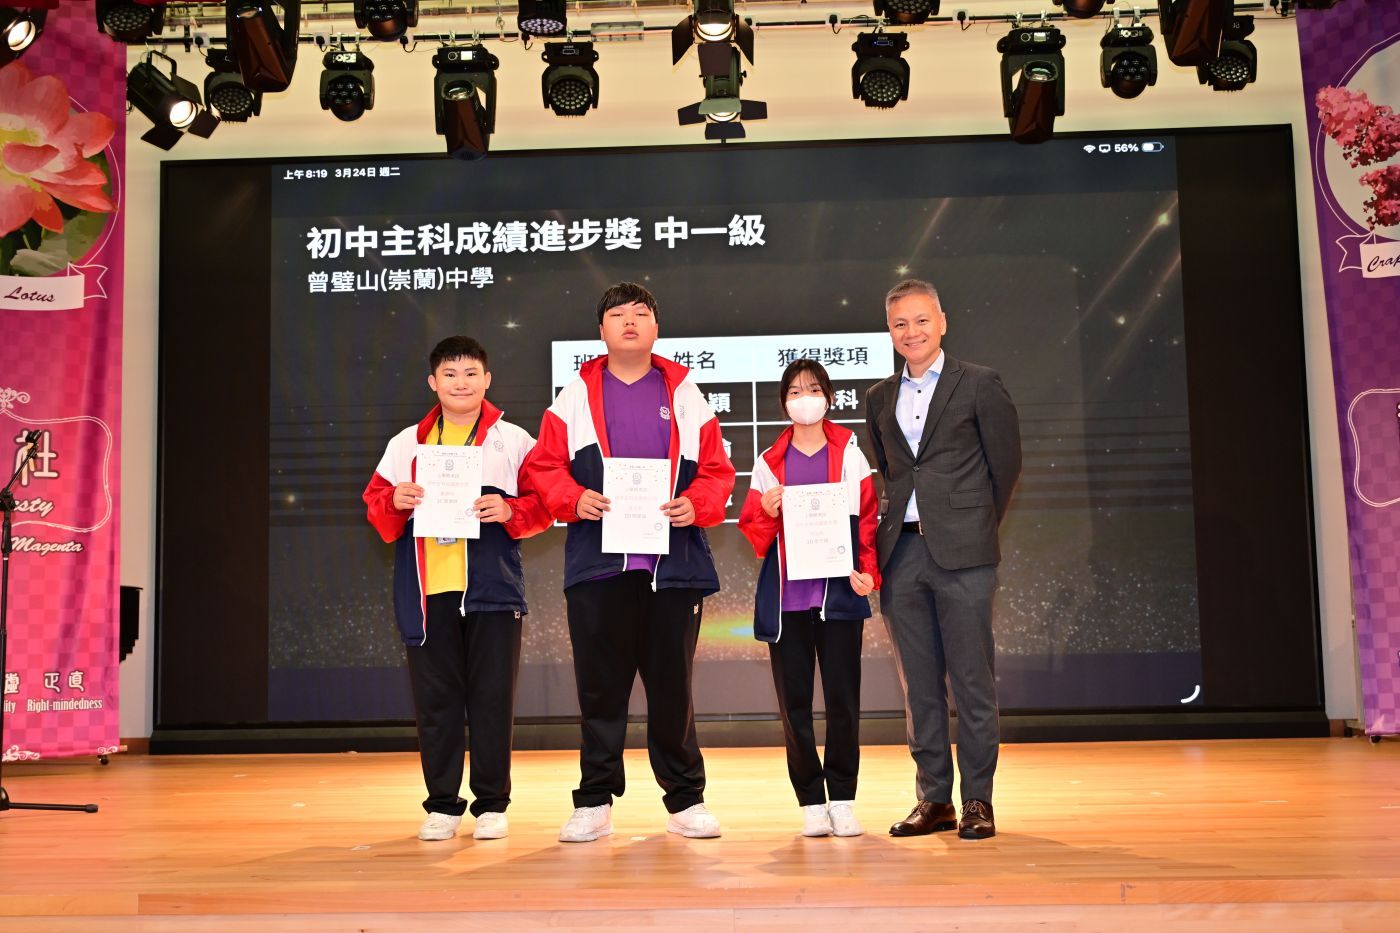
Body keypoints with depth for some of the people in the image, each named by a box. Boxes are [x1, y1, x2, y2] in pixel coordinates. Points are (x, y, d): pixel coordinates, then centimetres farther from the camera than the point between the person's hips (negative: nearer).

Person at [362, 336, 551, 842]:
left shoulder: (513, 441, 7)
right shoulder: (406, 443, 13)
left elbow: (541, 505, 3)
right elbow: (376, 506, 12)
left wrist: (509, 510, -15)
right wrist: (395, 502, -9)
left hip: (491, 590, -2)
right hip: (426, 591, 2)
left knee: (491, 698, 2)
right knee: (434, 698, 6)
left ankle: (492, 803, 13)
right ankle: (443, 804, 17)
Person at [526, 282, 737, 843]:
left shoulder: (684, 396, 11)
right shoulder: (576, 397, 10)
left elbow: (717, 470, 8)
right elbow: (543, 465, 6)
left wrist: (696, 505, -11)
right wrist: (573, 499, -12)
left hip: (674, 563, 0)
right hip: (597, 565, 0)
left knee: (672, 686, 6)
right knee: (600, 687, 4)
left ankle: (686, 802, 18)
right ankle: (595, 803, 14)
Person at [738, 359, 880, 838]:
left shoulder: (851, 455, 6)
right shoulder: (770, 462, 9)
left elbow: (869, 519, 4)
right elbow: (754, 533, 10)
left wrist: (868, 571, -9)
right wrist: (768, 512, -11)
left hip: (839, 592, -1)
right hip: (786, 596, 1)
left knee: (843, 699, 0)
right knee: (794, 702, 3)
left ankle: (843, 799, 13)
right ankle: (811, 802, 13)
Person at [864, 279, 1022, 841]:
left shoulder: (978, 384, 3)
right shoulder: (879, 398, 15)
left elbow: (1006, 462, 4)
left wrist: (976, 526, 6)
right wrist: (902, 518, 11)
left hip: (961, 552, -4)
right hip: (901, 552, 4)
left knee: (972, 681, -1)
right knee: (919, 684, 7)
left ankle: (977, 799, 8)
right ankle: (934, 799, 16)